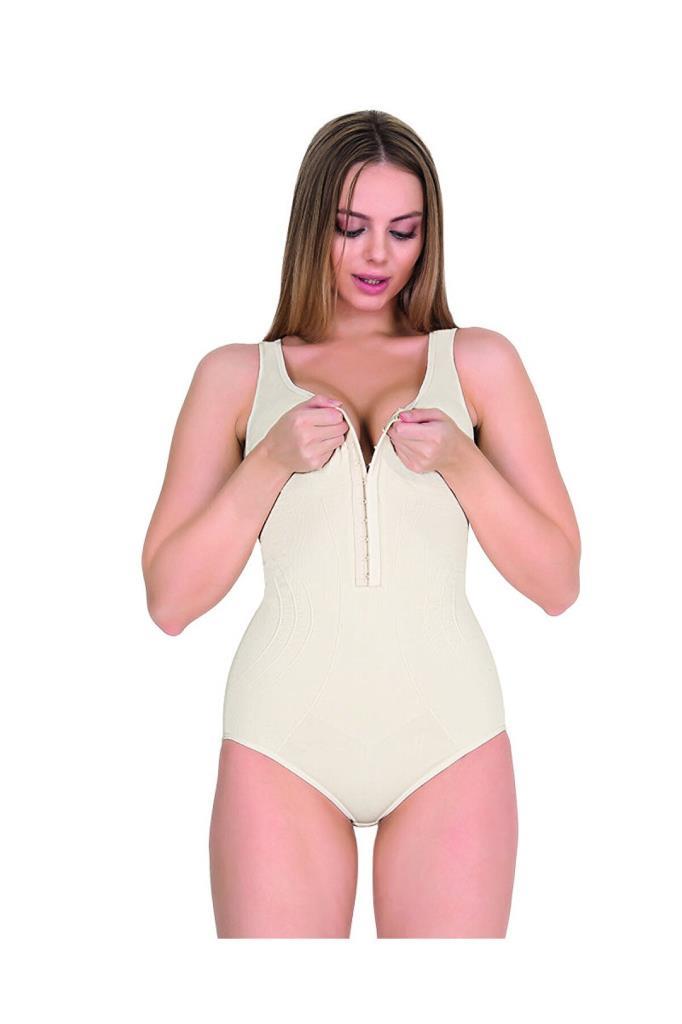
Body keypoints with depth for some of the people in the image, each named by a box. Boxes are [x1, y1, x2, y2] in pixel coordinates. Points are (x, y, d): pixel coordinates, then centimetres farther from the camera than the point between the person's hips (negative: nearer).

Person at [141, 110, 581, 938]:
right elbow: (169, 600, 3)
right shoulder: (236, 373, 9)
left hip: (449, 736, 1)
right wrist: (271, 461, -8)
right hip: (283, 739, 0)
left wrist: (459, 461, -8)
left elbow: (557, 584, 6)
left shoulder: (480, 362, 9)